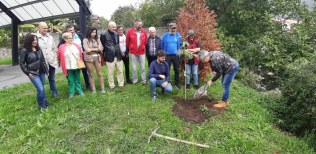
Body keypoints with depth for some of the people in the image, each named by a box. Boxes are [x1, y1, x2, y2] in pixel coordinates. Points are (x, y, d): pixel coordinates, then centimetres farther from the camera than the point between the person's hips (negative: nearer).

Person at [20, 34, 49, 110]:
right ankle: (43, 104, 8)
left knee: (41, 89, 11)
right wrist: (28, 73, -11)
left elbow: (43, 60, 14)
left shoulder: (38, 49, 6)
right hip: (33, 73, -5)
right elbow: (22, 64, -6)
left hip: (41, 72, 5)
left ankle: (42, 104, 26)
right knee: (41, 89, -10)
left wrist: (46, 69, 11)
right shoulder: (24, 50, -8)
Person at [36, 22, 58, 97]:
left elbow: (54, 49, 12)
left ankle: (54, 92, 30)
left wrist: (55, 59, 7)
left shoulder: (50, 37, 9)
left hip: (51, 61, 5)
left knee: (52, 78, 17)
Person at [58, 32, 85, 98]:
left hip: (77, 66, 2)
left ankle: (80, 91, 22)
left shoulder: (76, 45, 6)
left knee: (77, 80, 13)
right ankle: (71, 93, 18)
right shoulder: (62, 47, -4)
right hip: (68, 67, -2)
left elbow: (80, 54, 11)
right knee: (70, 81, 7)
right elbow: (60, 57, 2)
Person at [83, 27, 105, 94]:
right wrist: (96, 49, -4)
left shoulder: (97, 39, 8)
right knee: (91, 74, 6)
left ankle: (102, 88, 13)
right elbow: (87, 50, -11)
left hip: (97, 58, 2)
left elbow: (101, 48, 1)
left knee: (100, 73, 5)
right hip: (89, 58, -2)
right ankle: (93, 89, 16)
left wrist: (92, 49, -9)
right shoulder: (85, 40, -2)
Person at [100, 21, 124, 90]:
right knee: (110, 72, 6)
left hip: (118, 55, 4)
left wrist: (119, 52, 9)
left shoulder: (116, 34, 8)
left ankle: (121, 84, 22)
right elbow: (102, 45, 0)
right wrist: (105, 53, 2)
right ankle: (111, 85, 20)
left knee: (120, 71, 9)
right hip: (110, 56, -4)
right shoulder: (104, 35, -7)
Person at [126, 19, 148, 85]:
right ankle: (135, 80, 21)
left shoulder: (144, 32, -2)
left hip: (142, 53, 1)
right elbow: (127, 42, 5)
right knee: (134, 68, 8)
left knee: (142, 68, 7)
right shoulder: (130, 31, -7)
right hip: (133, 53, -1)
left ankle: (144, 81, 18)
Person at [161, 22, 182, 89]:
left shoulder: (178, 35, -3)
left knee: (176, 70, 10)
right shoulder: (165, 35, -4)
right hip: (167, 55, -1)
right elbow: (162, 45, 4)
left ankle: (177, 83, 24)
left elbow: (180, 45, 6)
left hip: (176, 55, 1)